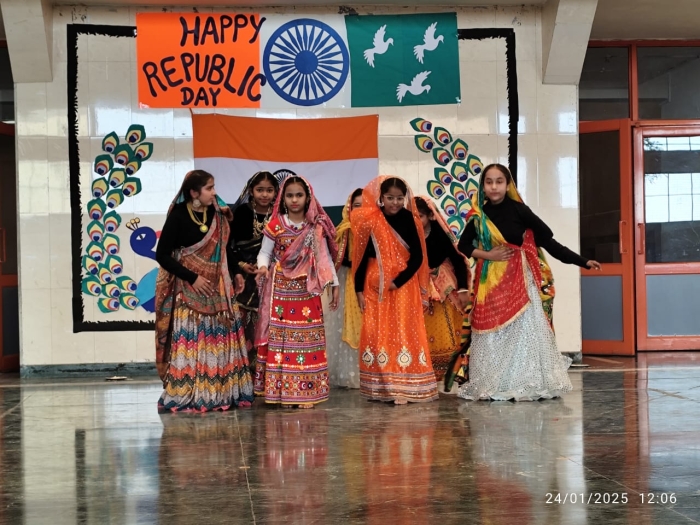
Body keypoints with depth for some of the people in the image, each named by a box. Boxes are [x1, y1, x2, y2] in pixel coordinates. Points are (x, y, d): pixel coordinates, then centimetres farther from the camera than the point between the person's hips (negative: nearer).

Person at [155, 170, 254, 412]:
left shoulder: (217, 214, 4)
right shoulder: (179, 216, -11)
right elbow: (162, 255, -11)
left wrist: (236, 272, 5)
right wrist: (192, 278, -15)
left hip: (218, 287, 6)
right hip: (189, 289, -6)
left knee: (221, 339, 6)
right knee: (190, 341, -7)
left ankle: (221, 393, 13)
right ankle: (186, 395, 1)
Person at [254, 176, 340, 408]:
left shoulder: (317, 227, 5)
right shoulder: (275, 225, -1)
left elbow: (325, 258, 9)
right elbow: (264, 252, 1)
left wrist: (334, 285, 7)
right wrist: (262, 266, -20)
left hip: (307, 291, 2)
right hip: (280, 290, -2)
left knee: (306, 339, 2)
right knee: (280, 338, -2)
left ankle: (306, 392, 7)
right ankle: (280, 391, 2)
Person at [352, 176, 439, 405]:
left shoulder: (408, 220, -4)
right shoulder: (369, 222, -2)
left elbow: (417, 257, -5)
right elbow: (362, 257, 3)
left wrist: (397, 282, -14)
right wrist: (359, 289, 0)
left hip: (403, 286, -1)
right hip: (375, 287, 1)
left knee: (404, 334, -2)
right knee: (376, 335, 2)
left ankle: (404, 387, 0)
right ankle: (380, 387, 9)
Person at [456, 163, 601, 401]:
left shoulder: (518, 210, -8)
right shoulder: (478, 215, 1)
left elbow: (547, 241, -7)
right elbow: (463, 245, 11)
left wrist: (582, 262, -10)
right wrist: (487, 254, -6)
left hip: (519, 279, -3)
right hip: (490, 281, 3)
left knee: (524, 328, -5)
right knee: (493, 331, 2)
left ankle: (529, 384, 1)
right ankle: (493, 386, 7)